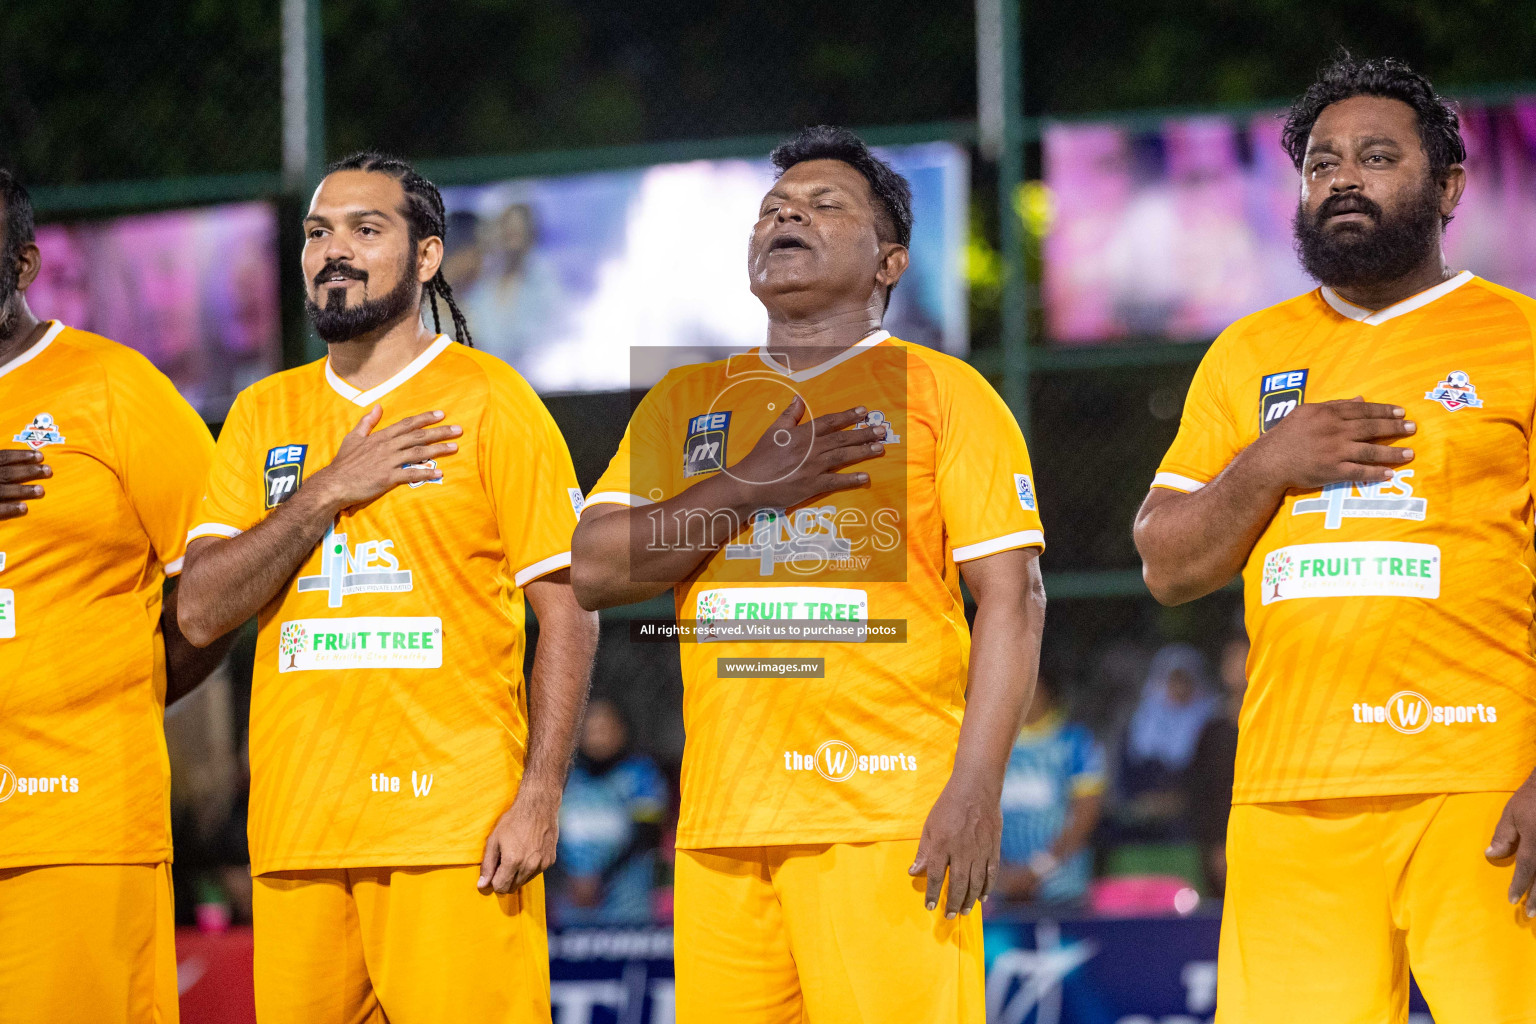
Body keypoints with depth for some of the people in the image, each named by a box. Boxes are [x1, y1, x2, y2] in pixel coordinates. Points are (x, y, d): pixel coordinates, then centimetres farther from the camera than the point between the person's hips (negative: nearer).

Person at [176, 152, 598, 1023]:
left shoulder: (490, 401, 2)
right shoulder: (266, 413, 15)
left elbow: (569, 614, -2)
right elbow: (202, 611, 6)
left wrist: (541, 797, -12)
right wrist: (328, 490, -6)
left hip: (454, 830, -4)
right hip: (296, 830, 4)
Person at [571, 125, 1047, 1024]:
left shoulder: (939, 392, 6)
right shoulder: (687, 401, 19)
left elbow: (1012, 598, -1)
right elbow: (594, 571, 9)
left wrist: (977, 791, -13)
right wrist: (750, 486, -4)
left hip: (887, 817, -4)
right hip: (723, 817, 4)